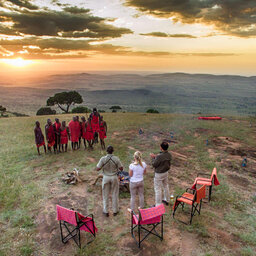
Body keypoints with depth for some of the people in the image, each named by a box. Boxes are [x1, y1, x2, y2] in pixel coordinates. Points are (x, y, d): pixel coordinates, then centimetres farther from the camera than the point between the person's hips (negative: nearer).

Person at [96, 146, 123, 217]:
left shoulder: (103, 159, -17)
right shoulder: (116, 159, -16)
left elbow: (98, 169, -12)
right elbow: (121, 168, -8)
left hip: (106, 177, 0)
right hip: (114, 177, 0)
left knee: (105, 195, 15)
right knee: (115, 194, 16)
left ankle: (106, 211, 25)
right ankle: (115, 210, 28)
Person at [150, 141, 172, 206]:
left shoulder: (159, 156, -32)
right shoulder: (169, 155, -8)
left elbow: (154, 165, -19)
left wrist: (153, 158, -4)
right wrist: (156, 157, 6)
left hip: (159, 174, -7)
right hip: (166, 172, 7)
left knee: (158, 189, 6)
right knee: (166, 186, 25)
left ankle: (158, 205, 16)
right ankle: (166, 200, 43)